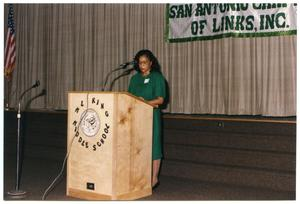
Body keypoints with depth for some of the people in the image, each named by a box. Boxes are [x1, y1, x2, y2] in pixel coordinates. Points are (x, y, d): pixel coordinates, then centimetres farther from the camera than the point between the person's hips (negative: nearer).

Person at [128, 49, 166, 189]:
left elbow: (160, 100, -8)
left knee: (153, 145, -1)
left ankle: (154, 178, 6)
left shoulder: (157, 77, -1)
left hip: (152, 115, -5)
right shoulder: (135, 78, 15)